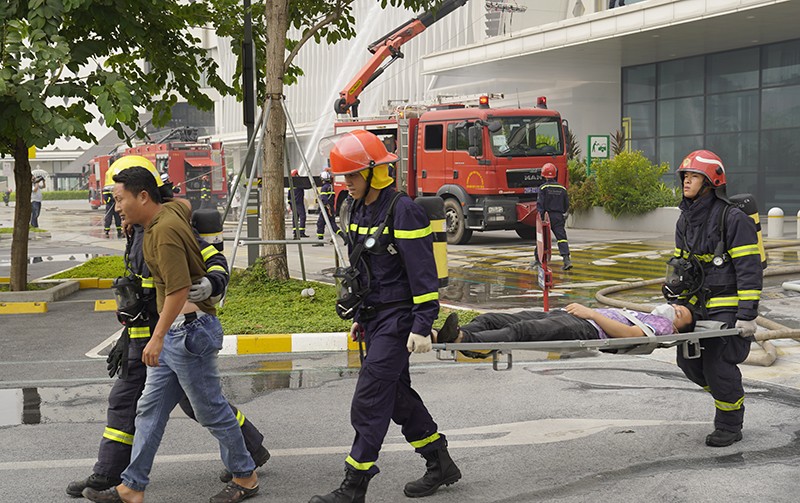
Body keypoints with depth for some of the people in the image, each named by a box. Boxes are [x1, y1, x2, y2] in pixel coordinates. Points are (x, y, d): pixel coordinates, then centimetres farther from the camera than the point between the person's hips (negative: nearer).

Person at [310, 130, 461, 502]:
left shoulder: (402, 211, -18)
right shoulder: (360, 209, 10)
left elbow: (423, 274, -19)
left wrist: (422, 328, -21)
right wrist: (360, 317, 21)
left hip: (397, 320, -9)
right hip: (374, 317, 9)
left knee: (369, 401, -8)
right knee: (397, 395, 16)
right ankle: (440, 465, 30)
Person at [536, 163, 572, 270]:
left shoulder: (543, 188, -6)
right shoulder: (562, 188, 6)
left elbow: (540, 203, -12)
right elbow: (567, 205, 11)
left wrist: (540, 215, -12)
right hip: (558, 217, 2)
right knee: (562, 238, -3)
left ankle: (538, 259, 21)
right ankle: (566, 259, -18)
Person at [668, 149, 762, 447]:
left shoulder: (733, 219, -15)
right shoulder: (686, 220, 9)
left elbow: (749, 269, -17)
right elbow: (680, 264, 17)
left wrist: (747, 315, -21)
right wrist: (678, 299, 10)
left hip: (728, 305, -8)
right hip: (700, 303, 8)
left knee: (717, 362, -9)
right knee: (688, 359, 8)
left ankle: (730, 426, 10)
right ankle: (731, 397, 32)